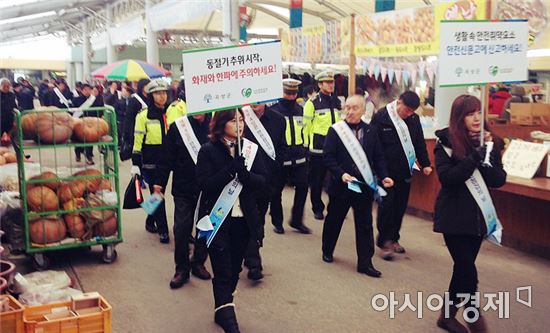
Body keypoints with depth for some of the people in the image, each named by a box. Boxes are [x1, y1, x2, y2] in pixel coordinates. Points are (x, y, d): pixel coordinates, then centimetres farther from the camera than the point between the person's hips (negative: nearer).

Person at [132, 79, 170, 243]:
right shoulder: (144, 115, -7)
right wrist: (135, 164, -10)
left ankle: (150, 222, 34)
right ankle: (162, 230, 8)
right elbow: (138, 141, -8)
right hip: (150, 161, -4)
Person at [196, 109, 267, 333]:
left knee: (234, 270, 14)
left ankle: (221, 311, 32)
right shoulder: (208, 150, -6)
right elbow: (204, 184, -14)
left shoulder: (250, 148, 4)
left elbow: (262, 181, -2)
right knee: (223, 273, -5)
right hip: (217, 219, -4)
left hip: (243, 219, 4)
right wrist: (229, 170, -25)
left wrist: (244, 173, -21)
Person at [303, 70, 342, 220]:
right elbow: (306, 126, -5)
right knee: (317, 180, 5)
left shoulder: (336, 102, 12)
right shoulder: (312, 103, -6)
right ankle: (317, 208, 18)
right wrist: (307, 145, -7)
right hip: (318, 147, -5)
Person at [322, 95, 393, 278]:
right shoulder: (335, 130, -5)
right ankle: (327, 251, 36)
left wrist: (383, 176, -7)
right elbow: (328, 157, -9)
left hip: (365, 185, 2)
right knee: (334, 220, 14)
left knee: (365, 225, 4)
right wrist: (341, 174, -22)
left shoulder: (371, 131, 4)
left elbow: (378, 158, 7)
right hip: (340, 185, -2)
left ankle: (365, 263, 11)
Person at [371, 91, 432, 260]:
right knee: (386, 206, -2)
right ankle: (384, 241, 8)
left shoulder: (414, 119, 4)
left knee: (400, 207, 10)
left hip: (405, 172, 5)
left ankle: (393, 238, 23)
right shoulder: (381, 116, -11)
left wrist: (425, 164, 4)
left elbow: (420, 143, 12)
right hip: (386, 172, -5)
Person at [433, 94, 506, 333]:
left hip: (479, 215, 5)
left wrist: (488, 157, -18)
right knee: (468, 270, -6)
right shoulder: (446, 143, -9)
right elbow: (446, 178, -20)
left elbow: (499, 180, -3)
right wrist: (474, 157, -26)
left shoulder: (488, 142, 3)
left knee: (463, 267, 12)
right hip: (454, 216, -5)